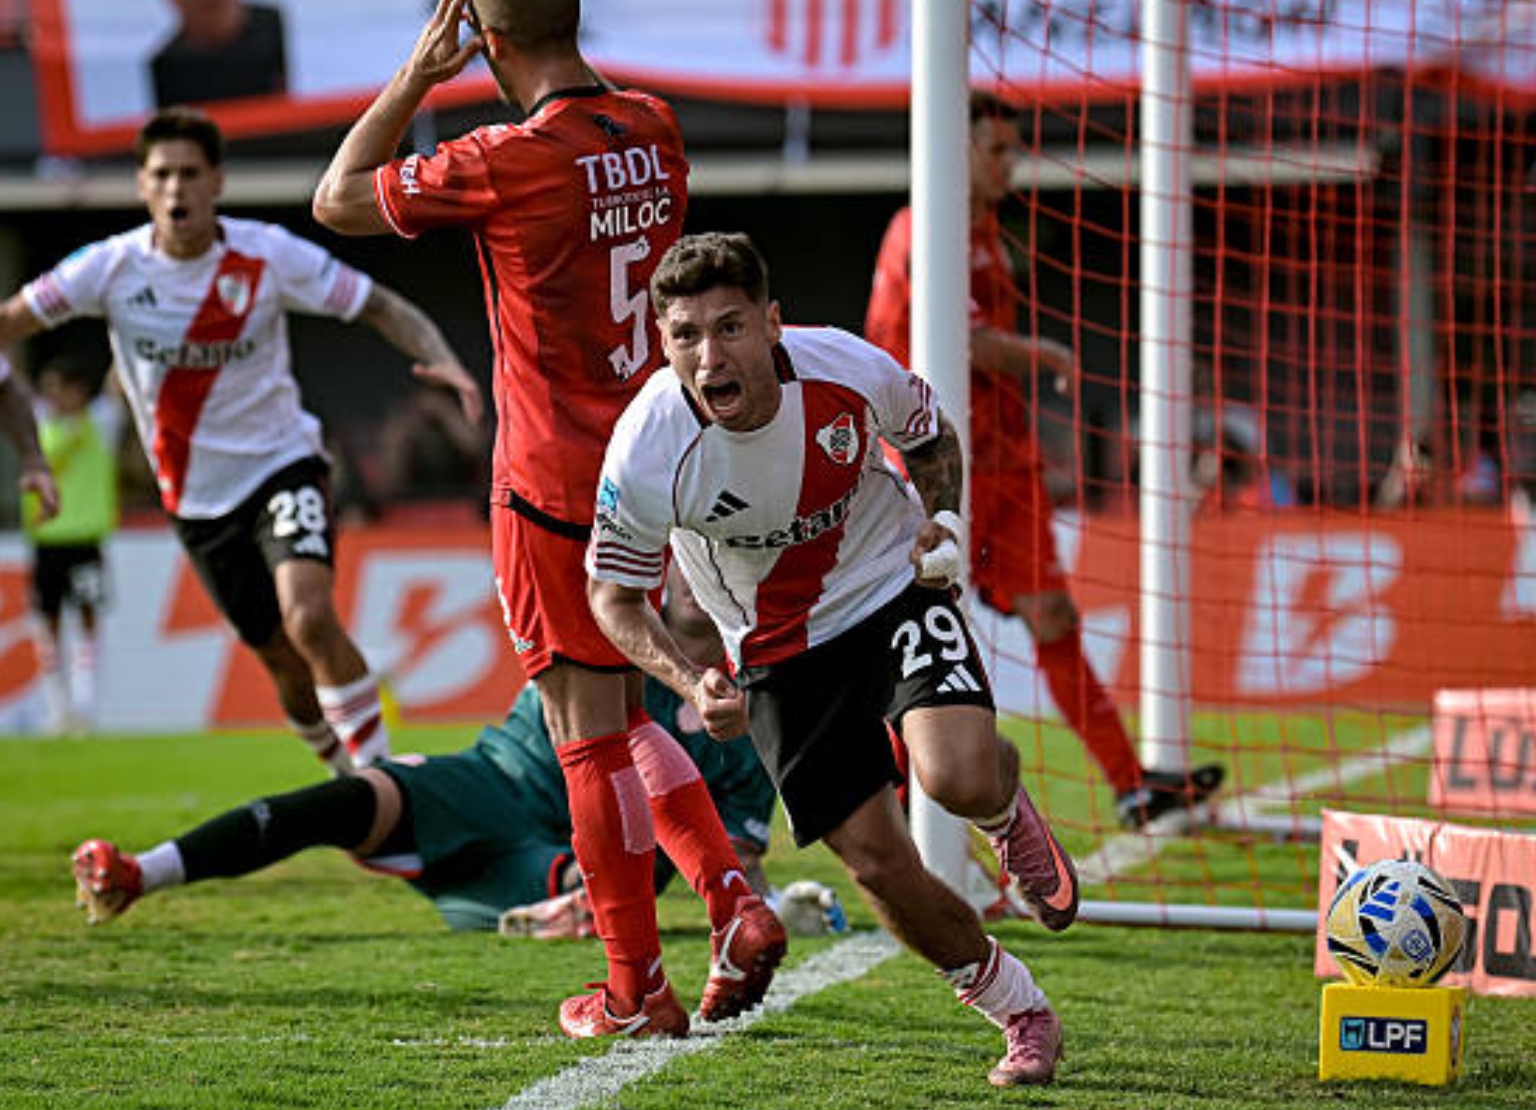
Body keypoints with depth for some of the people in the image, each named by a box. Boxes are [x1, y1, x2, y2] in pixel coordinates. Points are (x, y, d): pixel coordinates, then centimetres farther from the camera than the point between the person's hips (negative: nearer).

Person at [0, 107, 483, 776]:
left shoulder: (268, 256, -12)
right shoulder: (113, 268, -8)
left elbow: (382, 308, -7)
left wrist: (442, 361, -25)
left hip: (281, 464, -2)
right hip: (195, 499, 3)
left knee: (309, 619, -28)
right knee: (287, 667, 6)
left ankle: (379, 768, -18)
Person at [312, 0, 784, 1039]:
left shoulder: (507, 162, -17)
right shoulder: (654, 129, 3)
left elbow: (339, 199, -4)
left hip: (554, 485, -7)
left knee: (591, 734, 0)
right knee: (622, 714, 19)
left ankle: (636, 993, 5)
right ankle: (735, 903, 4)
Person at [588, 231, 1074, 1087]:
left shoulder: (851, 372, -22)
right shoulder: (645, 453, -25)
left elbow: (932, 437, 3)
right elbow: (614, 596, -8)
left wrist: (943, 521, -14)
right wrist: (693, 686, -23)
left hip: (895, 590, -1)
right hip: (780, 655, 1)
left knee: (958, 779, -27)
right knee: (880, 865, -5)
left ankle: (1008, 808, 12)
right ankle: (1022, 1012, 19)